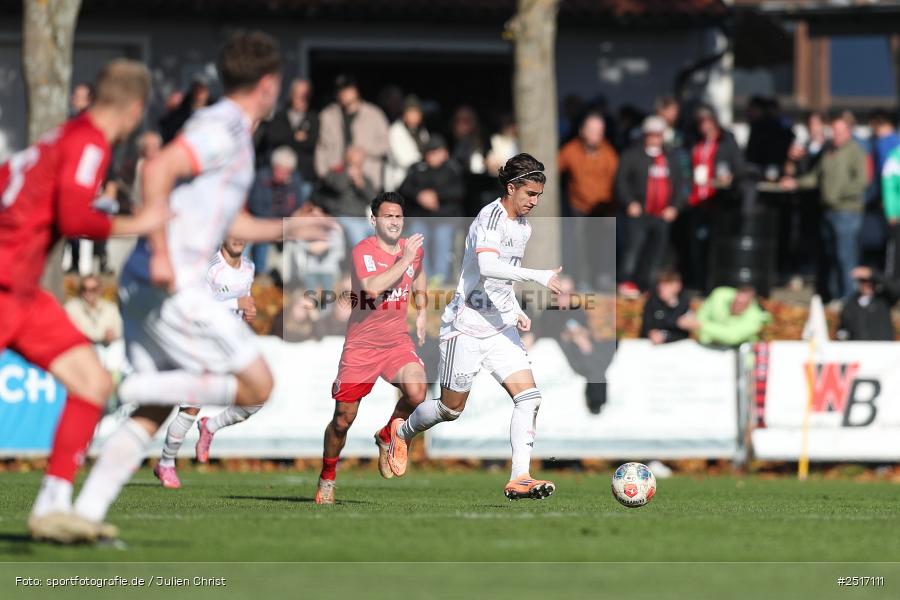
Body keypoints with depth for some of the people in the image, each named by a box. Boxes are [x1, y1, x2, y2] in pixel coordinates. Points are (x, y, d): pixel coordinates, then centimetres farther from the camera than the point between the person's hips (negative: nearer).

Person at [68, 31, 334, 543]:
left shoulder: (232, 134, 22)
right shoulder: (223, 128, -10)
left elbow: (231, 223, 34)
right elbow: (157, 171, -24)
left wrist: (291, 229, 39)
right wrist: (162, 253, -27)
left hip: (146, 288, 10)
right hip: (174, 289, -10)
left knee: (151, 416, 9)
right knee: (257, 386, -3)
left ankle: (87, 512, 1)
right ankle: (141, 386, -11)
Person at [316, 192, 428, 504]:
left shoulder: (413, 247, 3)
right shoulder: (363, 251, -14)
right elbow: (373, 288, -33)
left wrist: (421, 313, 19)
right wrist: (405, 259, -28)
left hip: (398, 343, 3)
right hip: (361, 346, -3)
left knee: (416, 393, -25)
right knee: (343, 418, 2)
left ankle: (385, 438, 6)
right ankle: (327, 477, 26)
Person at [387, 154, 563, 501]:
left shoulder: (523, 226, 12)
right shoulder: (491, 218, -17)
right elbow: (487, 267, -34)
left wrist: (516, 311, 16)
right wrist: (538, 276, -39)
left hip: (501, 328, 8)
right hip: (467, 326, -8)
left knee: (528, 396, -11)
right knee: (451, 408, 5)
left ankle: (519, 478, -14)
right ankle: (403, 431, 36)